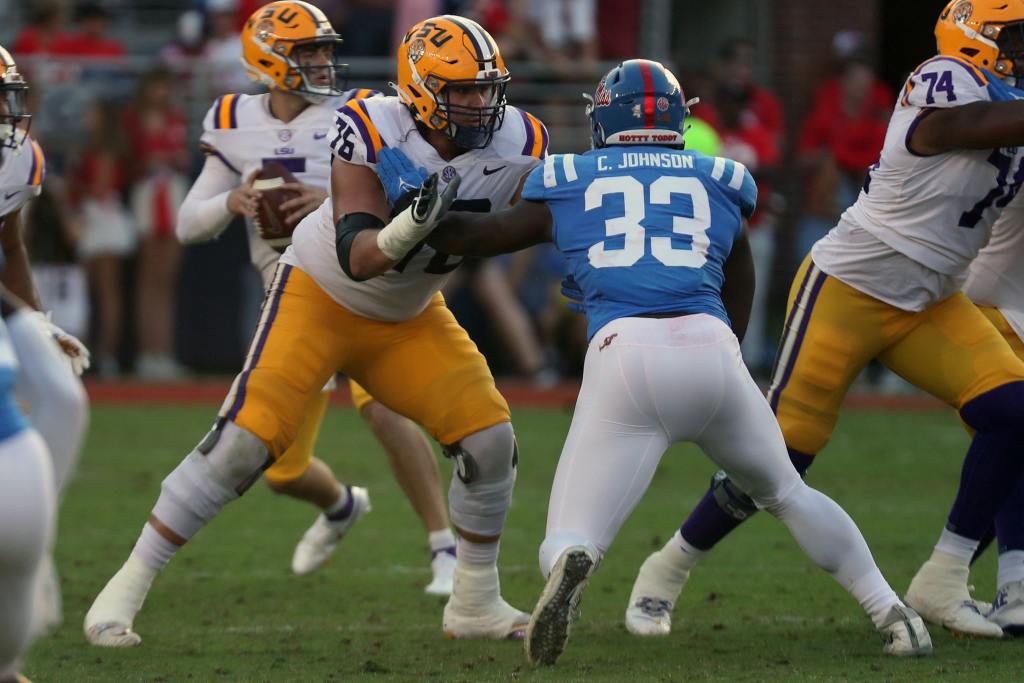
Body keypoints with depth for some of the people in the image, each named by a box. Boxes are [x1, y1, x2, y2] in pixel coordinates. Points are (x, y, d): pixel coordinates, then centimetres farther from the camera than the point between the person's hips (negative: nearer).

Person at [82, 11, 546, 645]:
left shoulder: (515, 143, -16)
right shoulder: (371, 133, -29)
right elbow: (357, 256, -35)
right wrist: (404, 229, -53)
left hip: (407, 319, 5)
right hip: (319, 298, -5)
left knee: (489, 440, -8)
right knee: (245, 442, -17)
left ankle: (476, 603, 11)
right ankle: (128, 587, -8)